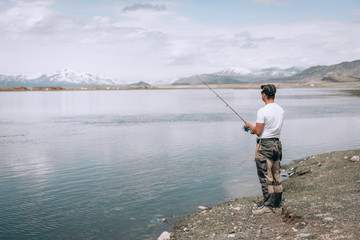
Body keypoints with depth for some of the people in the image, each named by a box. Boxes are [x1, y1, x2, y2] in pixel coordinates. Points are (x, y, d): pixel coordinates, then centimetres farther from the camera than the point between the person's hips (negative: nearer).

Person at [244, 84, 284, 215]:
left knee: (265, 176, -3)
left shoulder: (262, 111, -18)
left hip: (264, 146, -8)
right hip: (277, 143, 8)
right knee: (276, 175, 15)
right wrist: (256, 129, 20)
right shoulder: (280, 110, 7)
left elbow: (258, 132, -16)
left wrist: (250, 126, 3)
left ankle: (268, 205, -1)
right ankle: (277, 202, 24)